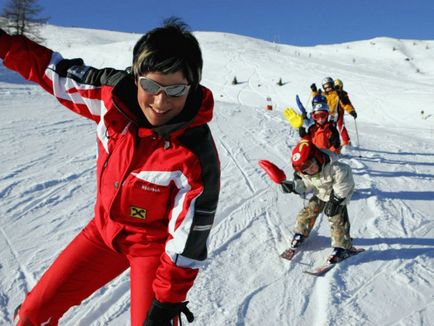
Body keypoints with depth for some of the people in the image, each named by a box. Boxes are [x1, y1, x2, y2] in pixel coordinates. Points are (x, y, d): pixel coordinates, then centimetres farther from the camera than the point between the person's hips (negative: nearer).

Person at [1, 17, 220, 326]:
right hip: (104, 229, 5)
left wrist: (168, 298, -16)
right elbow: (57, 70, 1)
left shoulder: (196, 154, -31)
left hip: (155, 244, -4)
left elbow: (188, 237, -23)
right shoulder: (113, 93, -18)